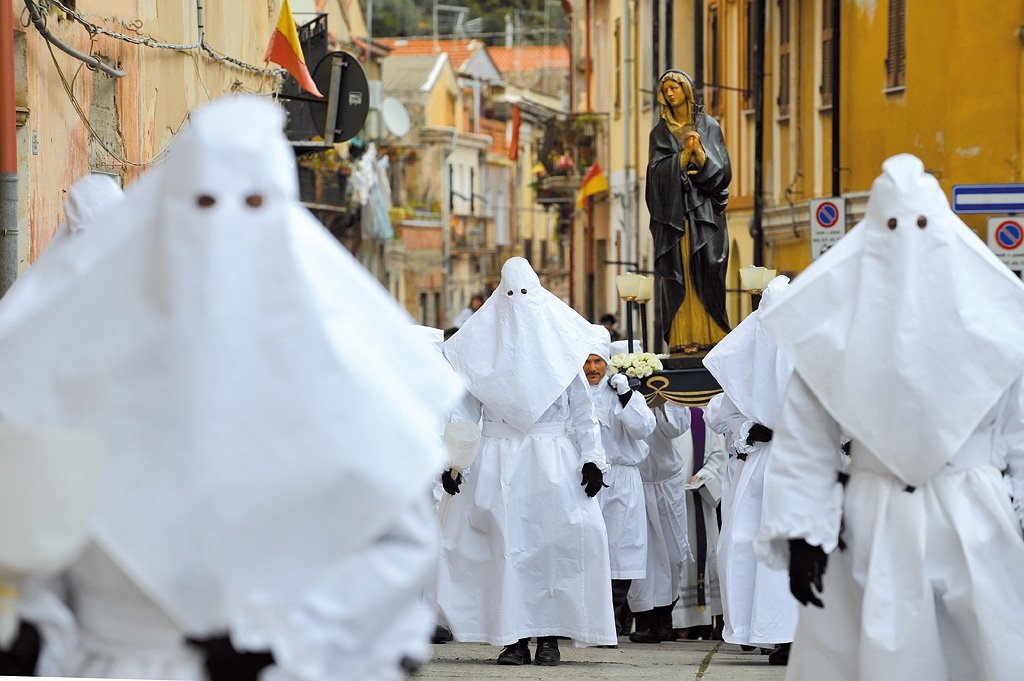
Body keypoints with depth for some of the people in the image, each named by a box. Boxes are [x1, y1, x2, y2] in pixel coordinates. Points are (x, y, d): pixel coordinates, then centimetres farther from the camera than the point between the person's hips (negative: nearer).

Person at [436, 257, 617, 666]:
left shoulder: (559, 343, 8)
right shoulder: (483, 345, 9)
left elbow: (584, 410, 7)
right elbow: (462, 410, 7)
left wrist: (592, 459, -2)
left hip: (552, 461, 0)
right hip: (497, 460, 0)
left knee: (553, 544, -6)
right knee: (506, 545, -4)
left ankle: (549, 637, -1)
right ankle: (514, 639, -2)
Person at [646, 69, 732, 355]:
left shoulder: (709, 127, 10)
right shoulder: (661, 132, 12)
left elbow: (722, 170, 2)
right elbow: (659, 171, -1)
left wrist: (699, 151, -14)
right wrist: (685, 153, -13)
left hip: (705, 211, 0)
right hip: (673, 211, 1)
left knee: (707, 273, -8)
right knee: (679, 275, -7)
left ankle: (711, 336, -8)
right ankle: (685, 339, -10)